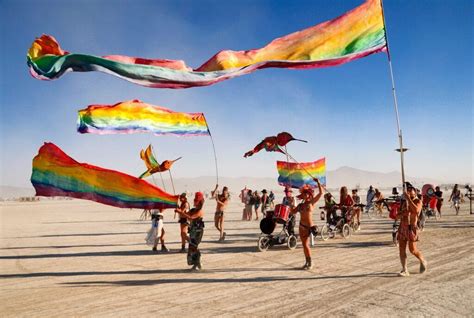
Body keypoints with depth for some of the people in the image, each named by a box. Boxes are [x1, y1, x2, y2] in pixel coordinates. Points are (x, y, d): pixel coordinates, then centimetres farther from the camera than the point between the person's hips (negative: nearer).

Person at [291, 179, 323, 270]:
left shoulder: (312, 202, -4)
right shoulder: (300, 205, 12)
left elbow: (321, 192, -11)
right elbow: (293, 212, 15)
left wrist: (318, 182, -14)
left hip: (309, 226, -7)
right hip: (301, 226, 7)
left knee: (305, 245, -8)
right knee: (304, 245, 12)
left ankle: (310, 263, 5)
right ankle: (307, 262, 24)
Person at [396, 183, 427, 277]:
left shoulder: (418, 201, -3)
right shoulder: (404, 202, 14)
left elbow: (416, 210, -26)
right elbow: (398, 216, 14)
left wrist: (409, 198, -24)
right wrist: (402, 213, -9)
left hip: (411, 227, -6)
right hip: (402, 227, 6)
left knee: (412, 250, -2)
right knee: (401, 249, 0)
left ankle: (423, 262, 27)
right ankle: (404, 270, 6)